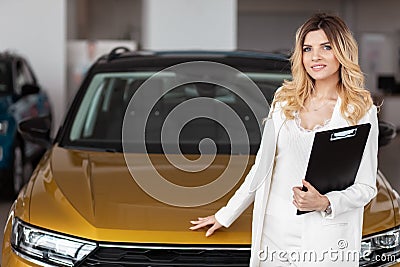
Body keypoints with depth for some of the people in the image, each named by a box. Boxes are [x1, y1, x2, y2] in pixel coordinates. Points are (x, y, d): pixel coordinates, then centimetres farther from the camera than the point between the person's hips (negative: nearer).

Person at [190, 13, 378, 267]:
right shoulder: (285, 98, 6)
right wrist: (225, 215, 12)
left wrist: (325, 203, -20)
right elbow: (263, 166, 11)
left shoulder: (361, 110, -5)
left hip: (325, 238, -3)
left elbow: (366, 187, -2)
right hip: (274, 228, 3)